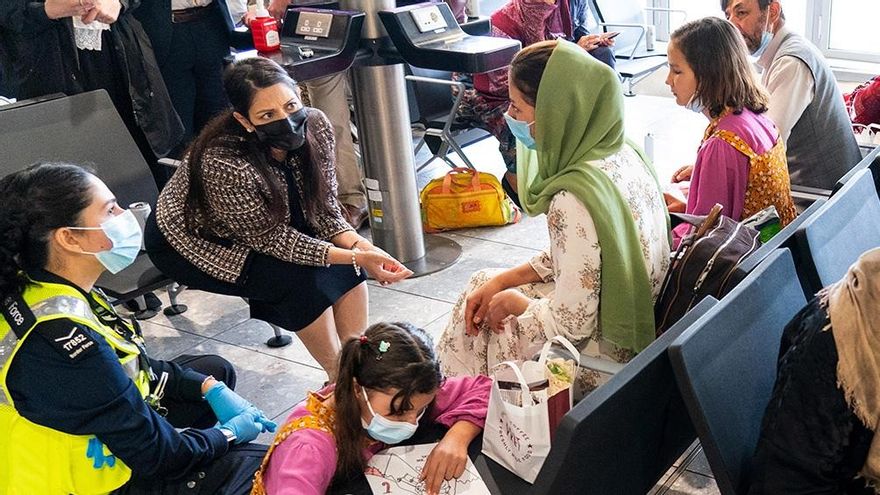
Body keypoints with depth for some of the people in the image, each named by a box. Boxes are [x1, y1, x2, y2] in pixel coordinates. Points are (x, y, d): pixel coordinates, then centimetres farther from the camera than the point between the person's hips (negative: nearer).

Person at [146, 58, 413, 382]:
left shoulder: (314, 126, -21)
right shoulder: (224, 164, -38)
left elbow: (323, 207, -9)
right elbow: (273, 239, -27)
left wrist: (358, 245, -27)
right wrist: (356, 258, -31)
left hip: (267, 223, 6)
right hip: (190, 241, -6)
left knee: (347, 256, -12)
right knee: (303, 280, -24)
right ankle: (339, 379, -4)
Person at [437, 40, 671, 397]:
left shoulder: (574, 199, -32)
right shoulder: (622, 153, -4)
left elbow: (572, 323, -27)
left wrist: (513, 302, -8)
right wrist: (502, 280, 4)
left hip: (606, 352, -9)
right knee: (483, 283, 19)